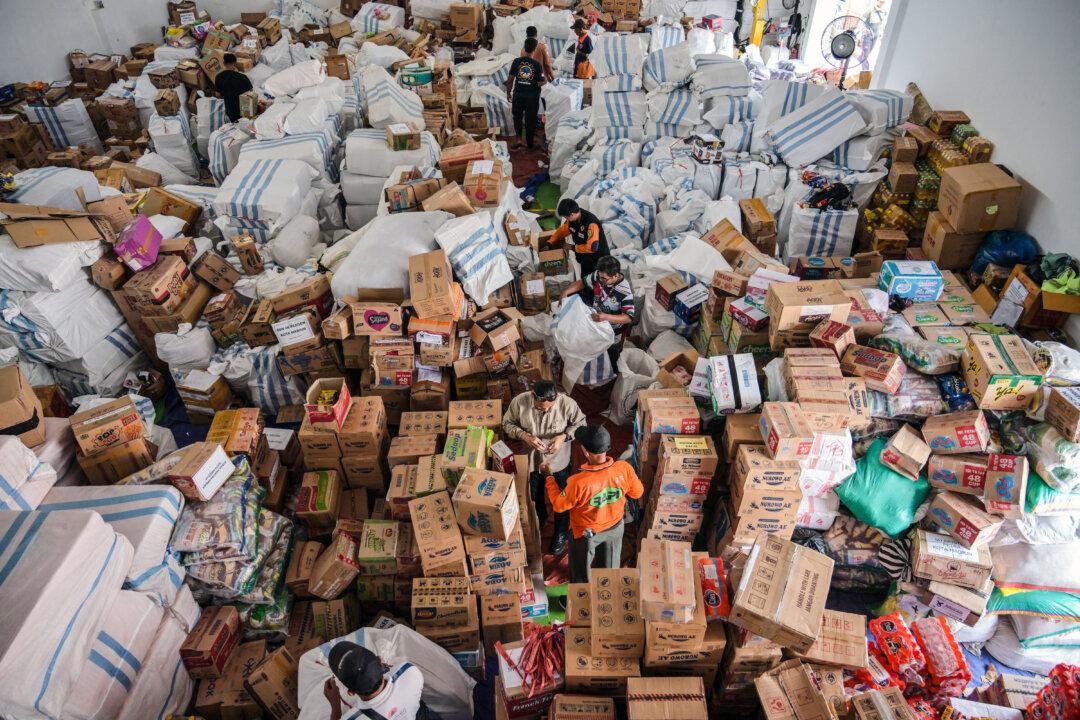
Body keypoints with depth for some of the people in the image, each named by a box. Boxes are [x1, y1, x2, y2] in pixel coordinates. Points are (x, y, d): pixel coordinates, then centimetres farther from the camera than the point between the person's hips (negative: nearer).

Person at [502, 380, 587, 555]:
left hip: (558, 461, -2)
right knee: (535, 494, 28)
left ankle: (561, 534, 47)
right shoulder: (519, 402, -27)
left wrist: (563, 437, -29)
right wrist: (525, 436, -28)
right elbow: (507, 423, -9)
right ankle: (540, 519, 61)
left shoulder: (567, 403, -29)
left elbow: (581, 424, -11)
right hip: (531, 459, 2)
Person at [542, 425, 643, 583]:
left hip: (587, 533, -4)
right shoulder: (624, 468, -28)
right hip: (615, 527, 4)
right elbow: (637, 492, -8)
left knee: (581, 573, 26)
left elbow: (559, 506, -20)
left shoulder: (579, 482, -39)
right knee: (611, 567, 31)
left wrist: (549, 477, -8)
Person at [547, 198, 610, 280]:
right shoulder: (572, 219, -10)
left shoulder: (591, 223, -34)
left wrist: (574, 247, -22)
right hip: (585, 259, 8)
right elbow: (562, 230, 9)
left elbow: (592, 247, -34)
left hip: (598, 260, -8)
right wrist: (549, 244, 2)